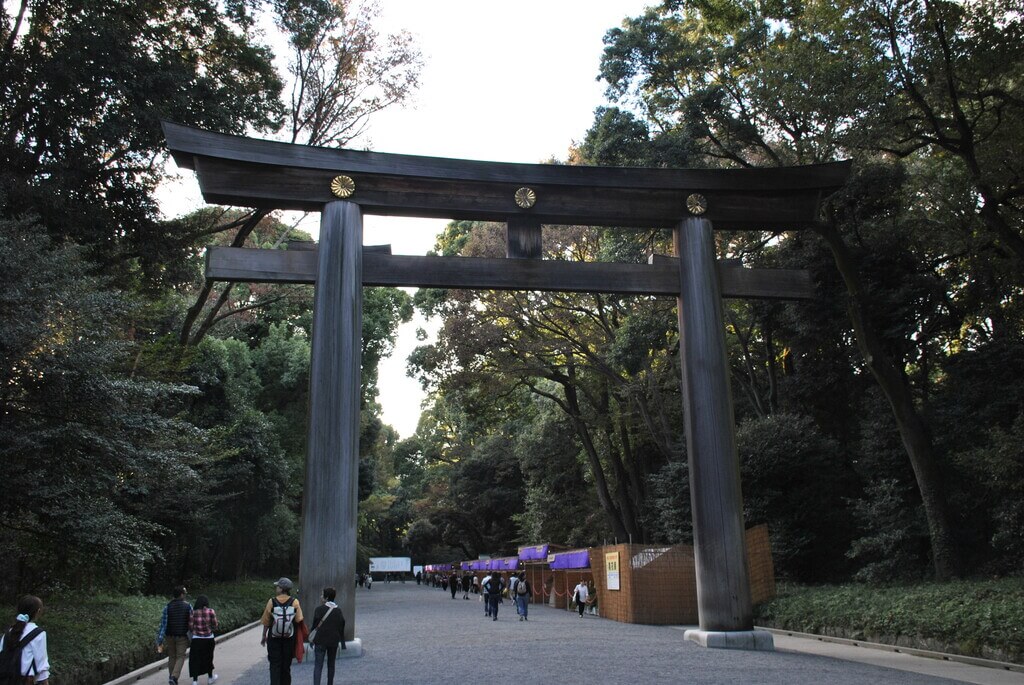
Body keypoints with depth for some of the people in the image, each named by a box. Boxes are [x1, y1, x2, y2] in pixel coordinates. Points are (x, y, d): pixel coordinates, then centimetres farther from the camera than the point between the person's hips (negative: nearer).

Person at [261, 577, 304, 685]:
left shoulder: (272, 601, -9)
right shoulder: (295, 602, -8)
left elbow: (266, 622, -4)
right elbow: (299, 620, -12)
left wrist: (264, 637, 8)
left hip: (274, 639, -1)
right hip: (289, 639, 1)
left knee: (274, 665, 5)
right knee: (286, 665, 13)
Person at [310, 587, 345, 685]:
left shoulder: (319, 609, -10)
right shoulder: (338, 610, 2)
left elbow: (315, 624, -8)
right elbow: (341, 627, 6)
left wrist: (312, 639, 4)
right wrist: (342, 642, 14)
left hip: (320, 640, -3)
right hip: (334, 641, 4)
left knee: (318, 665, -3)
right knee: (331, 665, 16)